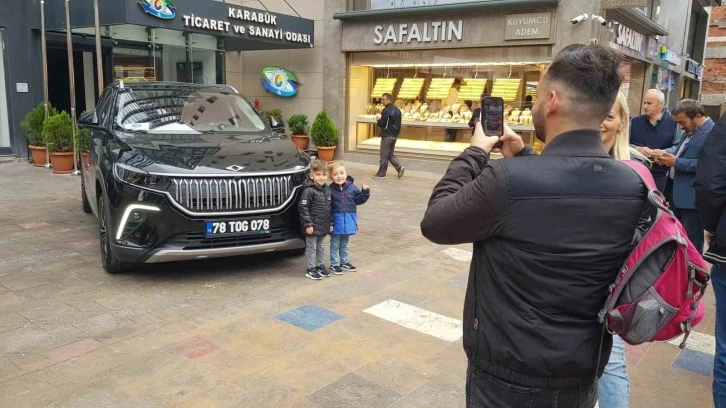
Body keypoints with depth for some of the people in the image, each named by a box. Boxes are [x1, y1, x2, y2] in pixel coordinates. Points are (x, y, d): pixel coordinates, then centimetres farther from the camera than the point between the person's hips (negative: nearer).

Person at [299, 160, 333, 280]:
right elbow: (303, 208, -17)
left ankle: (320, 266, 31)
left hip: (324, 227, 7)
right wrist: (308, 224, -19)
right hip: (313, 227, -7)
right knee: (311, 248, 4)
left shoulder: (327, 190, 7)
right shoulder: (308, 191, -16)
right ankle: (311, 269, 14)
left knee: (321, 248, 18)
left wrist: (331, 223, 13)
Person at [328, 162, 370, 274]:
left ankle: (344, 262, 34)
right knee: (335, 245, 9)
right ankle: (334, 264, 20)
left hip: (348, 221, 4)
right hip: (336, 221, -4)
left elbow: (358, 200, 4)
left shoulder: (352, 188, -3)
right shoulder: (330, 190, -14)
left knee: (344, 244, 21)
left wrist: (365, 192, -10)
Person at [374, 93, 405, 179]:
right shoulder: (397, 110, 11)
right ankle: (399, 167, 2)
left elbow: (382, 124, -16)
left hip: (387, 135, -8)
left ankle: (381, 174, 7)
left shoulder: (386, 110, -16)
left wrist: (379, 120, 3)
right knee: (390, 154, 18)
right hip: (394, 135, 8)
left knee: (384, 155, 0)